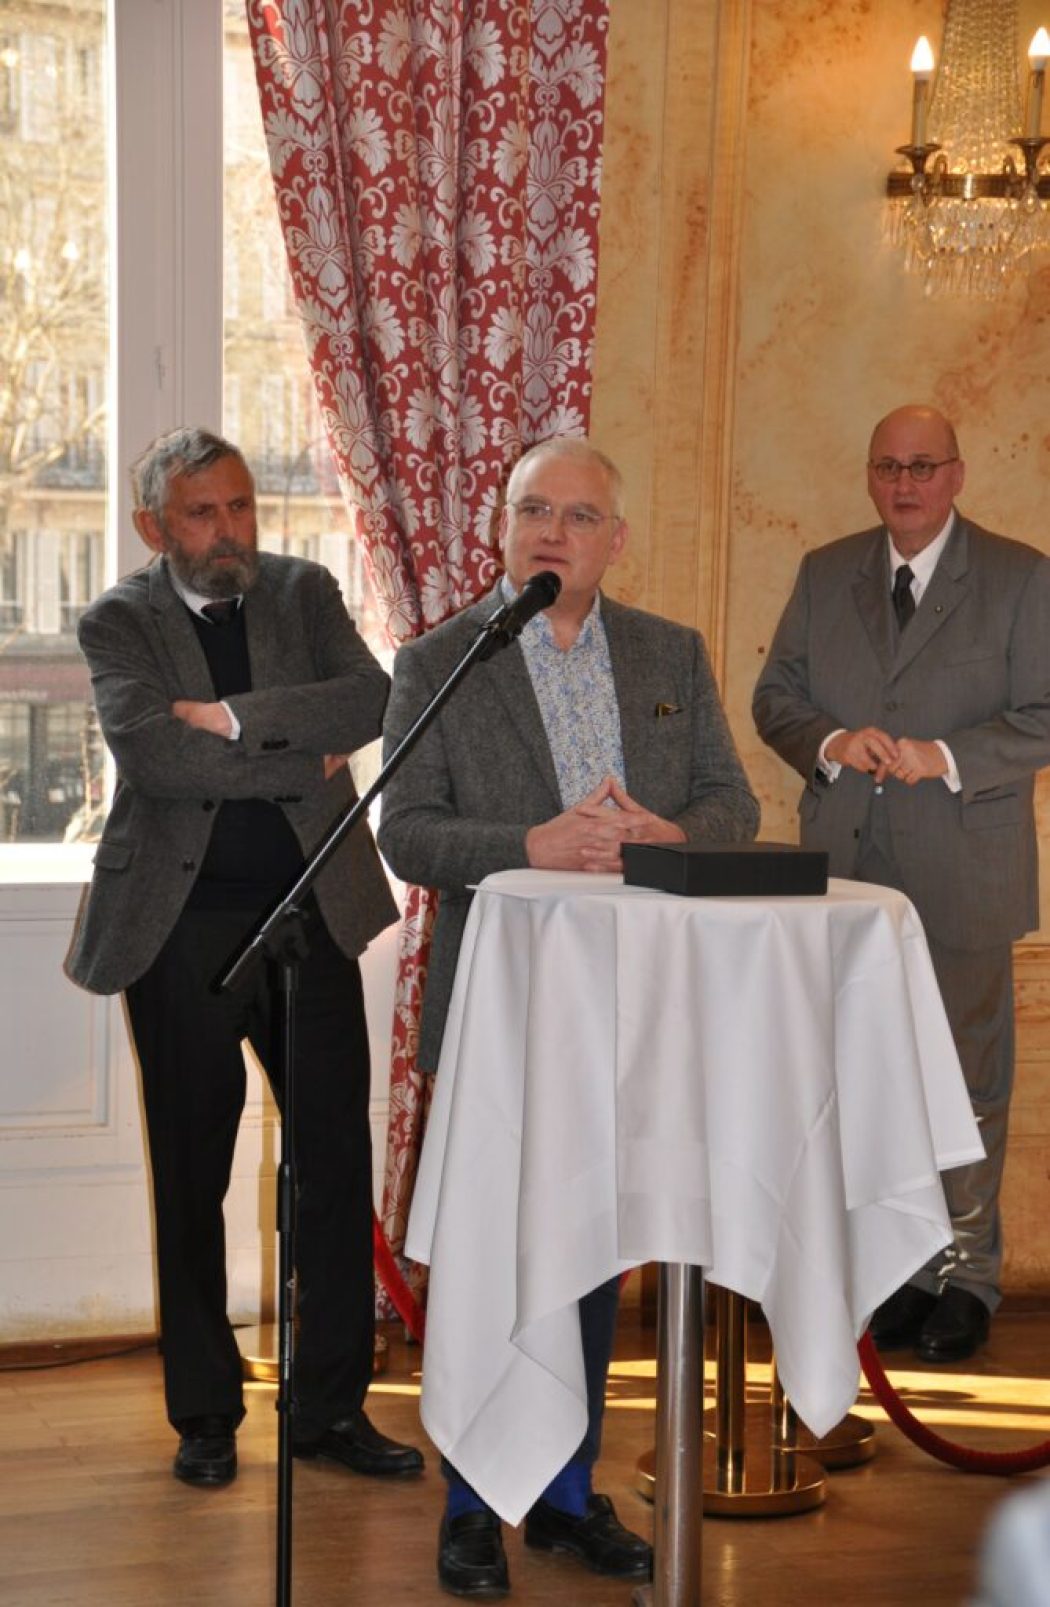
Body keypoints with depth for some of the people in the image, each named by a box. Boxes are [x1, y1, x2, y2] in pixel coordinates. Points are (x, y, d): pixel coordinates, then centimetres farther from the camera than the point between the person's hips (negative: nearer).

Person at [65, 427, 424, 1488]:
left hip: (311, 915, 2)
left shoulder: (302, 592, 8)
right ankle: (204, 1415, 20)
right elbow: (150, 752, -18)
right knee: (192, 1177, 7)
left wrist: (235, 717, -17)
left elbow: (372, 699, -9)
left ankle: (330, 1407, 16)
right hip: (181, 925, -2)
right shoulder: (119, 623, -1)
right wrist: (305, 762, -14)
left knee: (336, 1162, 4)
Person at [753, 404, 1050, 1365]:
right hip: (848, 871, 4)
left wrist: (944, 758, -18)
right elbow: (776, 697, 10)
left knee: (967, 1078, 3)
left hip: (961, 876, -3)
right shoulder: (825, 575, 11)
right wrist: (831, 743, -10)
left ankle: (967, 1276, 14)